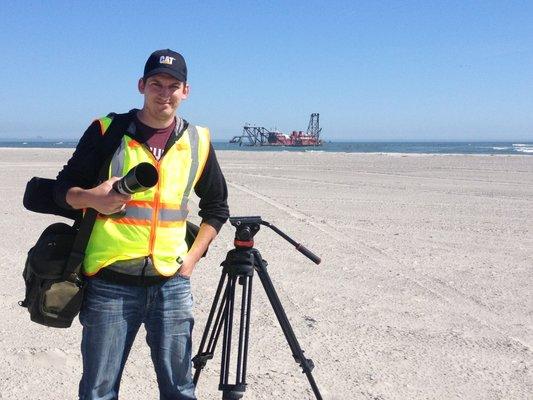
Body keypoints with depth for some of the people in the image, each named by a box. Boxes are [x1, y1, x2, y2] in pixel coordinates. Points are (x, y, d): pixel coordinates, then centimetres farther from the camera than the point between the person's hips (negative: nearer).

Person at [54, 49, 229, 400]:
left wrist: (193, 256, 6)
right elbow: (64, 189, 6)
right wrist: (92, 197, -16)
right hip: (110, 281, -1)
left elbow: (216, 207, 17)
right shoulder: (106, 131, 1)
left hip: (172, 282, 2)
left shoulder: (198, 141, 7)